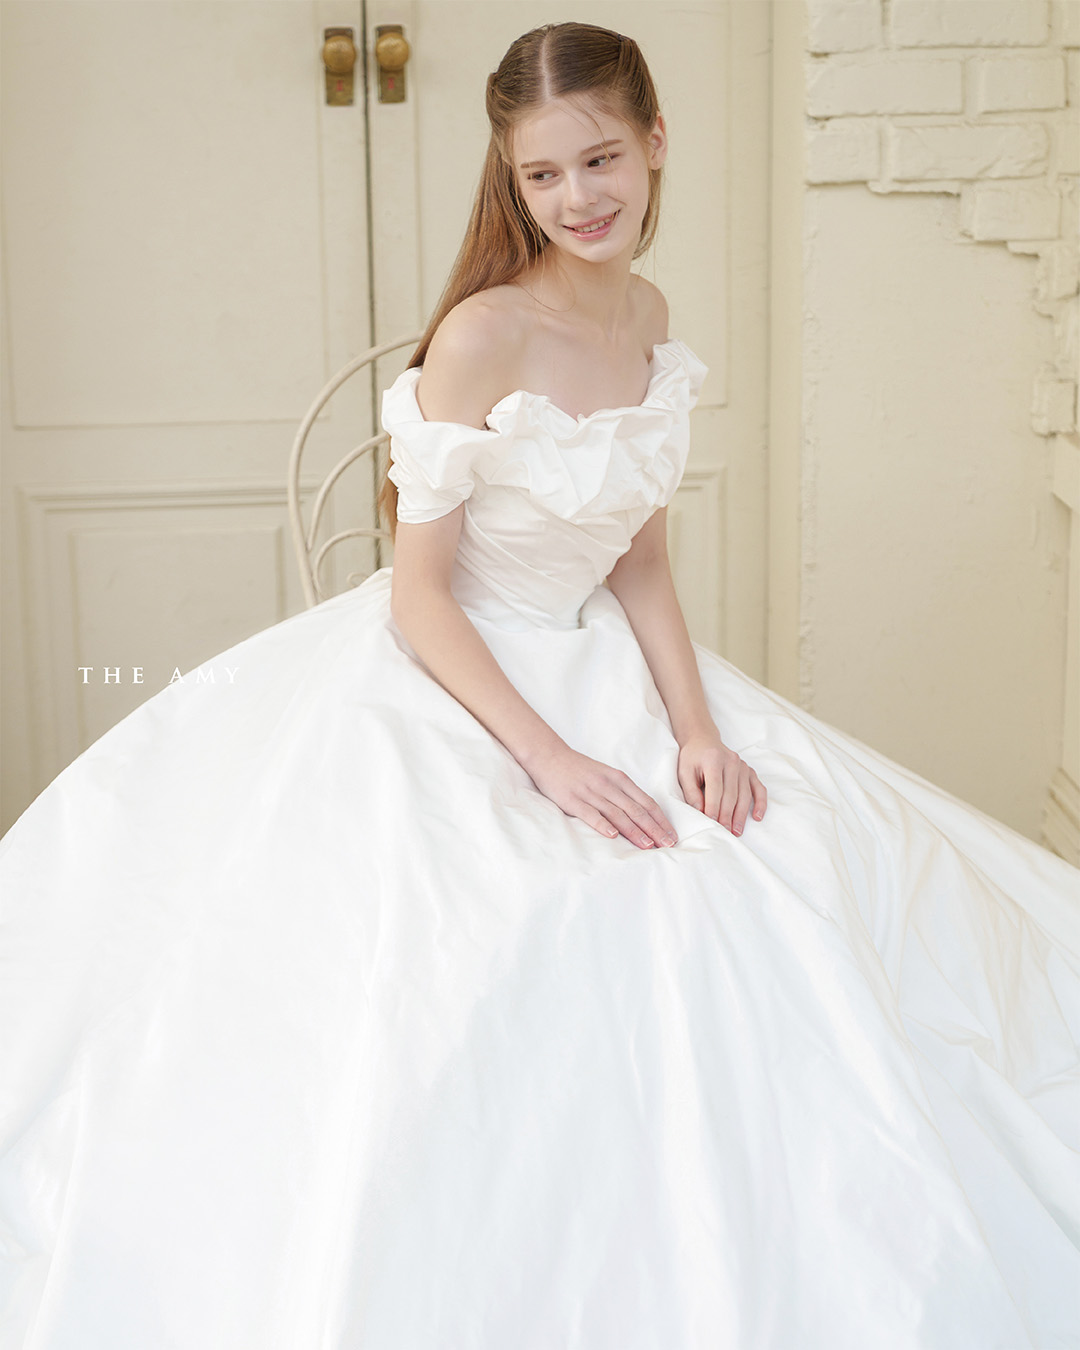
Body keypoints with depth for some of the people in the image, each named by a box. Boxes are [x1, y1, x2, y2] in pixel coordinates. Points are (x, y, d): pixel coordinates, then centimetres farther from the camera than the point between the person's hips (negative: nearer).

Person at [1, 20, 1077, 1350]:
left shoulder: (647, 316, 2)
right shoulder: (482, 335, -19)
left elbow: (639, 554, 7)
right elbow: (419, 594, -17)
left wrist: (695, 722, -7)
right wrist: (549, 759, -24)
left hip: (599, 670, 7)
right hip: (443, 688, -7)